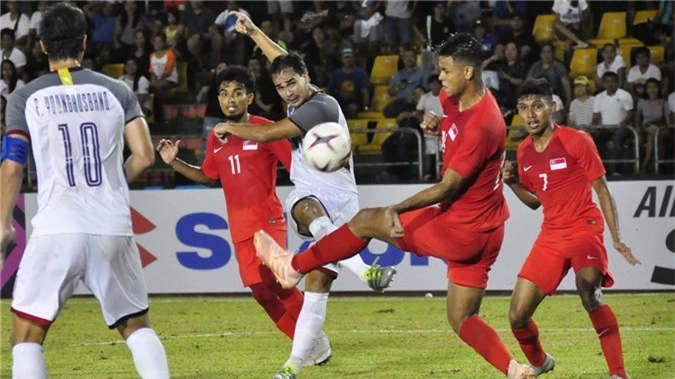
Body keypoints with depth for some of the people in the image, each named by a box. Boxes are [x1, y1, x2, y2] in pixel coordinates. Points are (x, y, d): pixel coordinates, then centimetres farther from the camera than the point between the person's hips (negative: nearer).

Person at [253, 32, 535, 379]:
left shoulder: (481, 125, -25)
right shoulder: (454, 99, 3)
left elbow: (448, 187, -23)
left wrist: (397, 210, -26)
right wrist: (436, 123, 3)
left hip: (461, 229, -10)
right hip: (481, 232, 10)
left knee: (366, 221, 2)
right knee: (461, 319, 11)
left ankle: (293, 267, 15)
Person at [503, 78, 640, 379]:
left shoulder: (576, 141, -10)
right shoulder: (524, 151, 7)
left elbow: (602, 190, -5)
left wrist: (616, 238, -12)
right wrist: (512, 182, 1)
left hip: (584, 228, -6)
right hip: (551, 235, 6)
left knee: (588, 291, -35)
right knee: (517, 316, 2)